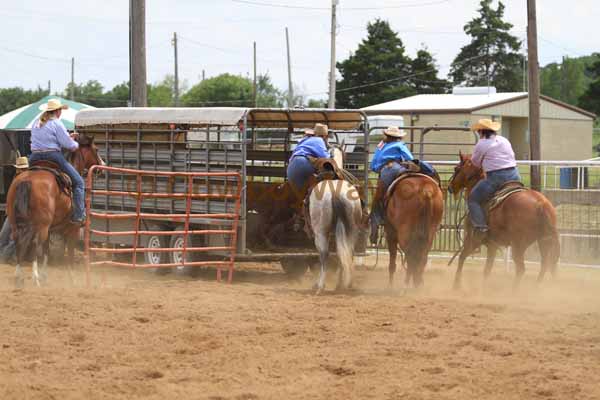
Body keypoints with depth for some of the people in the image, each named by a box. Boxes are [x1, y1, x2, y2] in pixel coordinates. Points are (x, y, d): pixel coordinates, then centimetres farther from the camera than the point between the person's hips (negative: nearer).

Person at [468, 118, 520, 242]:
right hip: (514, 175, 7)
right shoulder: (504, 140, 17)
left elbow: (475, 162, 6)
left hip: (496, 177, -7)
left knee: (473, 199, 4)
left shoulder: (482, 144, -3)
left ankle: (481, 227, -9)